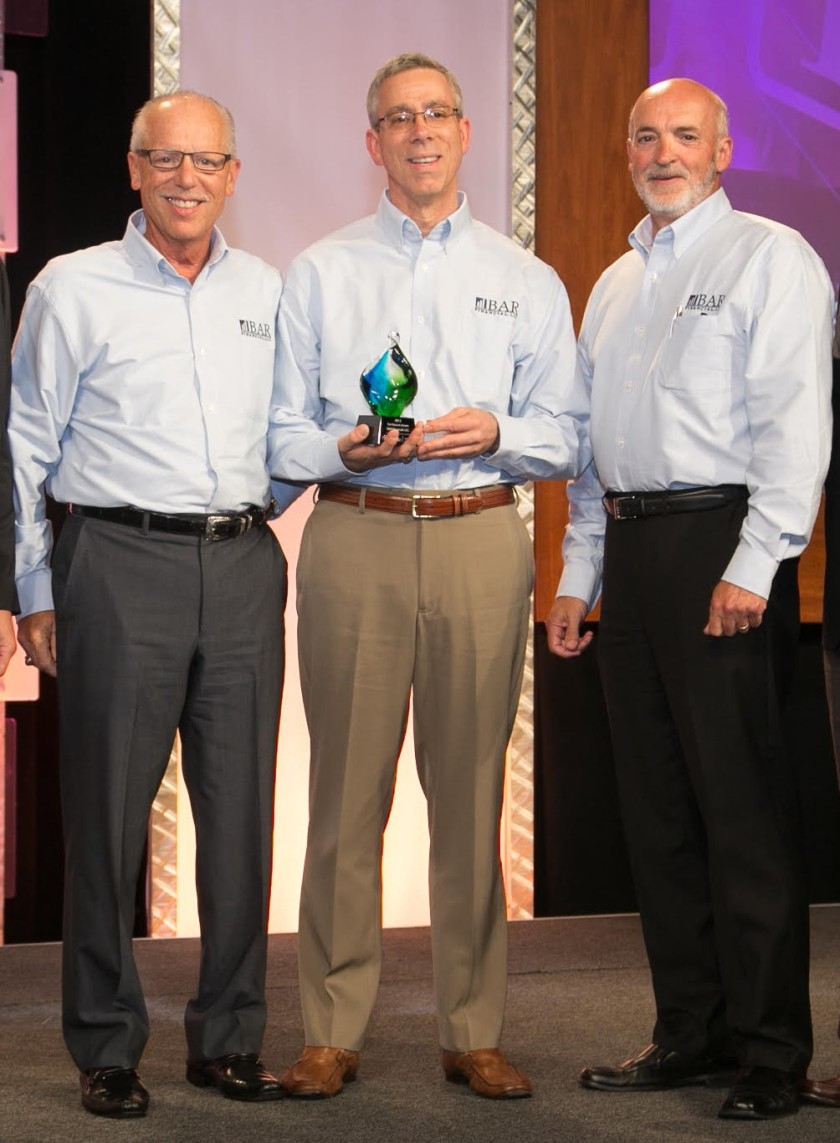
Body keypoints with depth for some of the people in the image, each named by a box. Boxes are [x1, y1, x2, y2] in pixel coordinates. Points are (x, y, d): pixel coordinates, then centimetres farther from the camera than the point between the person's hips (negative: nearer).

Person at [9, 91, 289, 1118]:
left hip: (242, 564, 4)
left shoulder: (267, 293, 13)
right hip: (121, 562, -3)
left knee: (242, 810, 5)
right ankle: (105, 1049, 9)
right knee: (108, 812, -1)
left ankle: (229, 1040, 15)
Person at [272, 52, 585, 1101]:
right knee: (346, 786, -2)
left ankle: (472, 1034, 8)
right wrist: (346, 448, -11)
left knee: (471, 790, 1)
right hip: (354, 538, 0)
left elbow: (566, 433, 10)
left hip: (481, 537, 1)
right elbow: (282, 431, 8)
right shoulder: (318, 273, 12)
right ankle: (332, 1032, 6)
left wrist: (495, 432, -9)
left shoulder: (525, 280, 14)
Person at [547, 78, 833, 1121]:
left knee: (745, 809, -7)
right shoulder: (615, 284, 21)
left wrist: (754, 565, -18)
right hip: (629, 545, 7)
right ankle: (689, 1034, 16)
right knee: (657, 808, 8)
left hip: (723, 545, -7)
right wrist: (577, 574, 16)